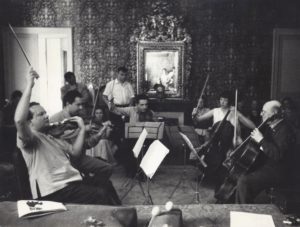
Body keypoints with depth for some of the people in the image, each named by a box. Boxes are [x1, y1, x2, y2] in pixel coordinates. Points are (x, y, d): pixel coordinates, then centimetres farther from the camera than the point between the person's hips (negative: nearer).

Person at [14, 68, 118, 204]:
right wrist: (29, 86, -18)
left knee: (104, 191, -16)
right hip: (53, 192, -8)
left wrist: (82, 129, 17)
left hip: (73, 182, 8)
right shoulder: (28, 138, 0)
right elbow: (19, 120, -22)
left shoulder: (52, 138, 27)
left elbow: (75, 152, 24)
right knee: (100, 196, -22)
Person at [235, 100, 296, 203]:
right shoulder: (269, 127, 10)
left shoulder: (284, 130, -19)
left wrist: (261, 140, -27)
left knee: (243, 181, -26)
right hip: (262, 165, 10)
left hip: (275, 172, -10)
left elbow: (277, 155, -30)